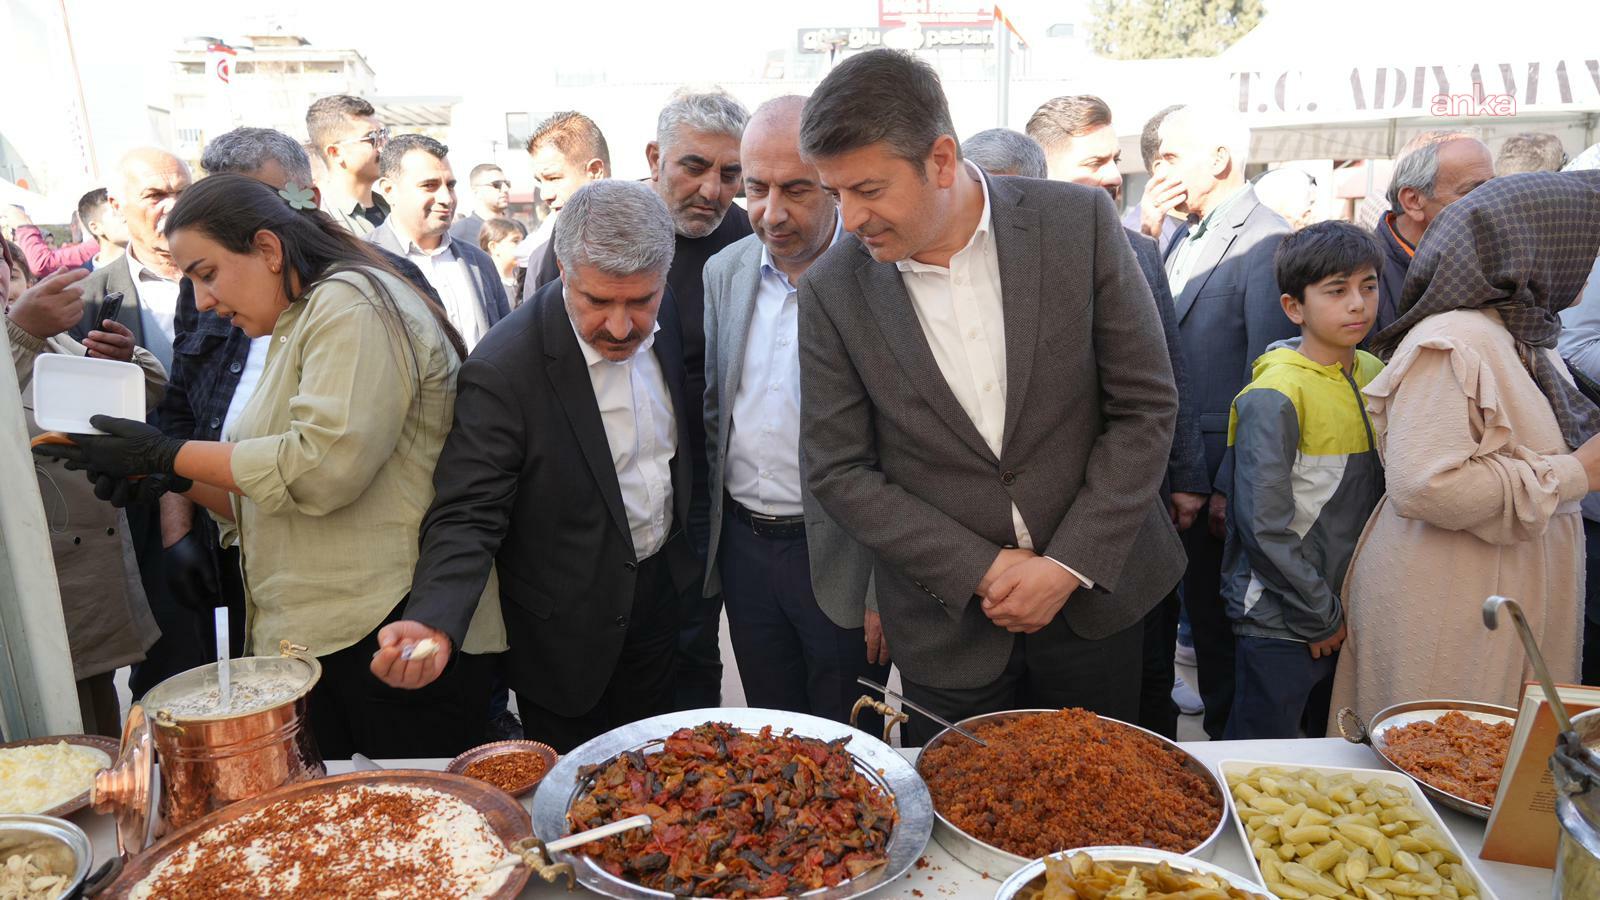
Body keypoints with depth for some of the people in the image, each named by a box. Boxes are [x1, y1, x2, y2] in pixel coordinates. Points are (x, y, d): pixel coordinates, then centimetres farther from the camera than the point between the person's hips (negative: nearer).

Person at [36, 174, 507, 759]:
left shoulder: (350, 300, -7)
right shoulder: (297, 330, 22)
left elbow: (326, 464, -20)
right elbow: (267, 504, 24)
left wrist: (171, 455, -9)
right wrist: (177, 478, 8)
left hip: (391, 628, -9)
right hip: (323, 638, 9)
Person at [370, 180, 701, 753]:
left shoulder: (666, 320, -8)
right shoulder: (502, 371, -27)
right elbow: (467, 516, -24)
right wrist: (432, 622, -41)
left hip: (664, 591, 5)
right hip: (570, 631, -5)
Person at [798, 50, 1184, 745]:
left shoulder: (1078, 222, -11)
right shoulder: (832, 290, -10)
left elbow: (1146, 405, -6)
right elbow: (838, 472, -6)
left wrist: (1069, 565, -13)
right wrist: (979, 570, -13)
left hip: (1093, 591, 1)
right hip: (946, 623, 0)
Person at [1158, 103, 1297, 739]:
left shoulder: (1265, 242, -13)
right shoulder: (1181, 240, 14)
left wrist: (1232, 485, -18)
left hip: (1222, 470, -7)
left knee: (1224, 617, 6)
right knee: (1200, 607, 16)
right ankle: (1217, 719, 31)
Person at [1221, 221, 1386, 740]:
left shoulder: (1374, 376, 5)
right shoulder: (1274, 398, -18)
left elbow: (1379, 494, 13)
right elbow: (1264, 526, -20)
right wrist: (1321, 617, -13)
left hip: (1351, 617, 7)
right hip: (1282, 625, -7)